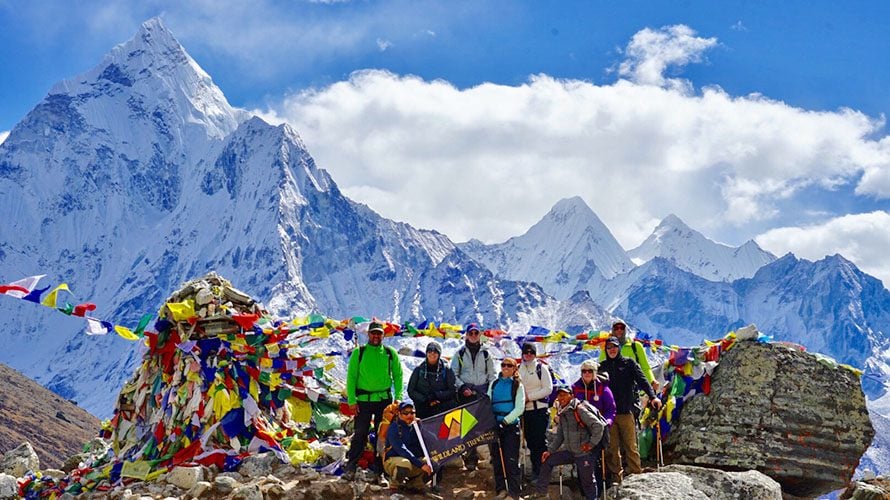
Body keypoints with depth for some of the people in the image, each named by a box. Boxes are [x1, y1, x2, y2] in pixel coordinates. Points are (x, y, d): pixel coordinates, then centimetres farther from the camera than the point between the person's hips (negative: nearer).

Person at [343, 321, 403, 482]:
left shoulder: (390, 353, 7)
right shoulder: (358, 353, 2)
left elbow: (398, 376, 9)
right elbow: (351, 377, 1)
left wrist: (398, 397, -2)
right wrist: (351, 400, -6)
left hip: (384, 399, 2)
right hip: (363, 400, -2)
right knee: (360, 435, -5)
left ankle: (379, 471, 11)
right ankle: (350, 469, 0)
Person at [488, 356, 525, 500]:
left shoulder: (517, 385, 2)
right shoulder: (494, 384, 12)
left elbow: (519, 408, -6)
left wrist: (506, 420, -15)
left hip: (511, 425, -4)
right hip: (495, 425, 4)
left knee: (511, 460, -7)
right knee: (497, 459, 6)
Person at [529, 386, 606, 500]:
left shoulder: (580, 410, -17)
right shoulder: (562, 414, 10)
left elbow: (598, 426, -21)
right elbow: (559, 435, 18)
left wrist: (592, 444, -18)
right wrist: (550, 451, 10)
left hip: (585, 453, -9)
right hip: (571, 452, 9)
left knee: (587, 481, -2)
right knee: (548, 460, 9)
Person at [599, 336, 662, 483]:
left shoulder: (628, 363, 8)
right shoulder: (602, 366, 15)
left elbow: (642, 380, -2)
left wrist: (652, 396, -17)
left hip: (626, 411, -2)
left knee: (630, 446, -5)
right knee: (612, 448, 0)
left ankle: (636, 475, -2)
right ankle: (616, 476, 5)